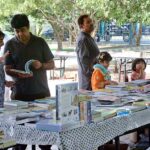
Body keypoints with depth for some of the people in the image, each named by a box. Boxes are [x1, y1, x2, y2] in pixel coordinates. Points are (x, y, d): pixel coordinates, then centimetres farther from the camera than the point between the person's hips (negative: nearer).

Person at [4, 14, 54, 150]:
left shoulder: (40, 42, 5)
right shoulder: (10, 45, 4)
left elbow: (52, 64, 8)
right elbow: (7, 69, 2)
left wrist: (41, 65, -14)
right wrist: (18, 74, -20)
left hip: (41, 91, 1)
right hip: (20, 93, 0)